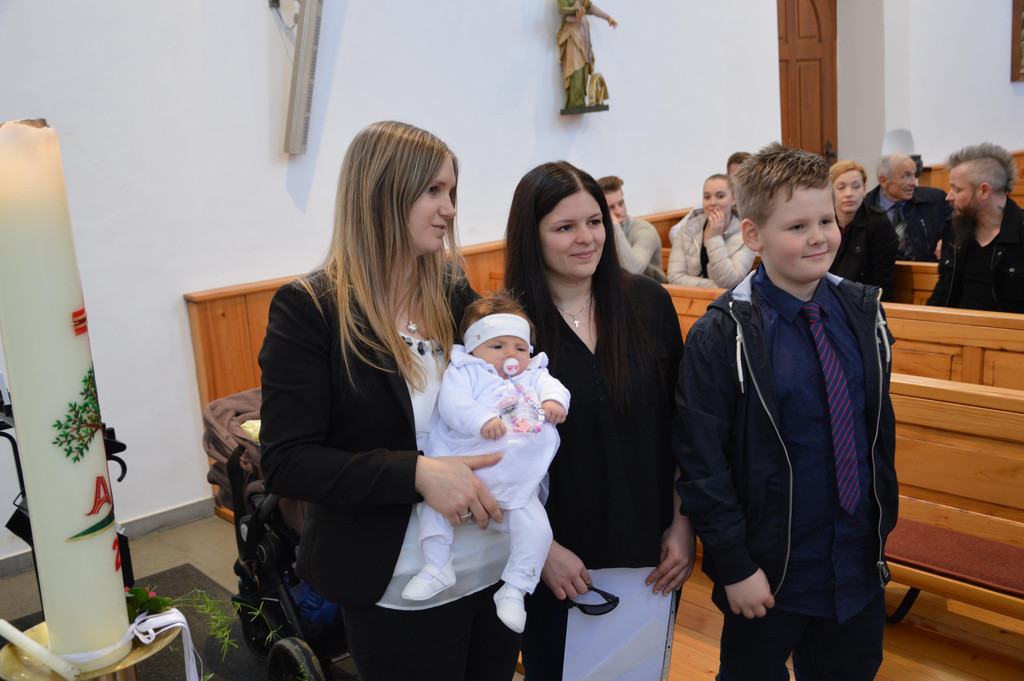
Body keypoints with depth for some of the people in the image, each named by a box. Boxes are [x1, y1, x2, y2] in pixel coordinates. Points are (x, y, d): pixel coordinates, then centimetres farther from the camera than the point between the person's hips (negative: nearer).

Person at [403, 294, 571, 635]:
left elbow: (551, 385, 1)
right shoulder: (465, 371, 2)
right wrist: (481, 419, -30)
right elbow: (451, 403, -14)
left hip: (519, 481, 1)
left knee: (536, 527, -13)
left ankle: (515, 589, 4)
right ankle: (436, 568, 0)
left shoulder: (533, 375, 17)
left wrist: (555, 401, -22)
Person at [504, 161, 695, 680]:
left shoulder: (649, 303, -3)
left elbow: (678, 424, 2)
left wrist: (681, 525, 0)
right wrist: (541, 547, -11)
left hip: (650, 556, 3)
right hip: (557, 565, -2)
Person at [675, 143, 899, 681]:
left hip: (860, 560, 5)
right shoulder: (720, 338, -18)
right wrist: (734, 565, -15)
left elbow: (881, 422, 11)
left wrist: (883, 517, 11)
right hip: (770, 569, -5)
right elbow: (702, 465, -16)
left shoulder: (862, 312, 0)